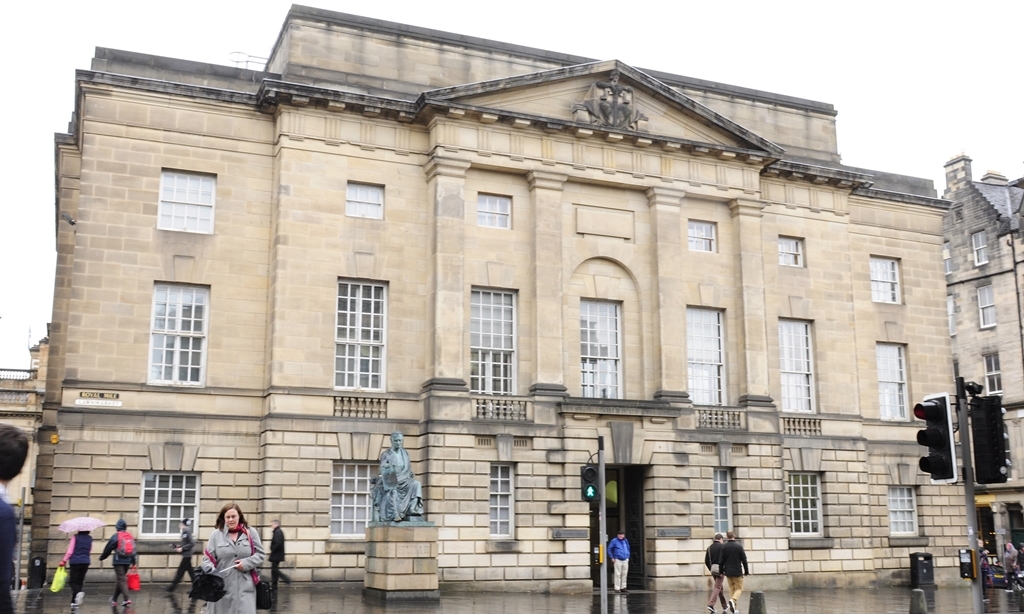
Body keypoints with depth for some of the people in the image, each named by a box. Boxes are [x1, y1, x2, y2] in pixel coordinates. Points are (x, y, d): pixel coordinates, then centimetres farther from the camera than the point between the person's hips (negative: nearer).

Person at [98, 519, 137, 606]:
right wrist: (133, 560, 19)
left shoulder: (115, 536, -7)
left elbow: (108, 549, -3)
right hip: (127, 561, 5)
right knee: (120, 580, 16)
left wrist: (102, 557, 12)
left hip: (118, 561, -5)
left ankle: (127, 599, -18)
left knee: (122, 580, -7)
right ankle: (114, 599, 25)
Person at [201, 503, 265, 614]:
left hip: (245, 586, 0)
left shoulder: (251, 533, 8)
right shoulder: (216, 534, 5)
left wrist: (247, 563, -8)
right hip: (222, 585, 0)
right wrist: (212, 572, -17)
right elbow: (208, 557, 2)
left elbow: (260, 554, 9)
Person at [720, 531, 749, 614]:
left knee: (731, 588, 15)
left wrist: (721, 571, 8)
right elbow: (744, 560, -5)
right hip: (737, 571, -3)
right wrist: (746, 571, 4)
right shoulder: (739, 546, -9)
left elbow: (721, 560, -2)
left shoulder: (723, 546, -3)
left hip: (728, 572, 3)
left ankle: (733, 607, 10)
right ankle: (733, 600, -21)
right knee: (739, 588, 7)